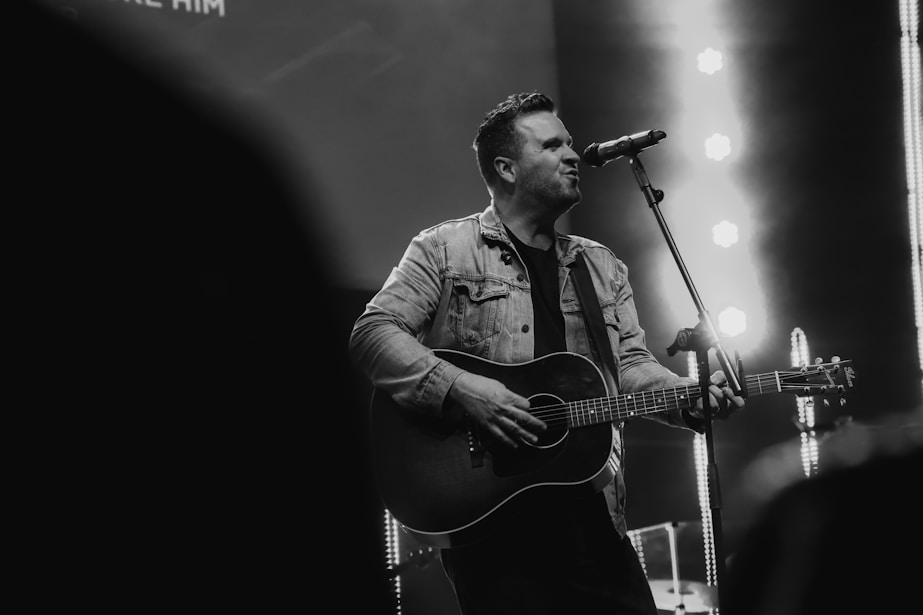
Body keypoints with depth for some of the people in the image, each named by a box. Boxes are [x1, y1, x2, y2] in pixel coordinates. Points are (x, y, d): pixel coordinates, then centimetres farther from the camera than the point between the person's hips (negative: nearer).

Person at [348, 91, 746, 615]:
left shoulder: (603, 266, 18)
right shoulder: (445, 249, 2)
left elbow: (631, 364, 12)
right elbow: (372, 334, -7)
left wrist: (689, 396, -8)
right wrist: (459, 389, -20)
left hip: (591, 511, 5)